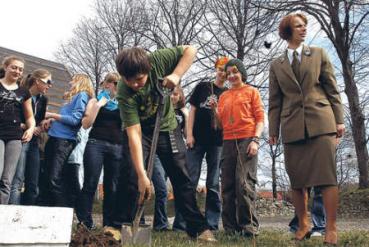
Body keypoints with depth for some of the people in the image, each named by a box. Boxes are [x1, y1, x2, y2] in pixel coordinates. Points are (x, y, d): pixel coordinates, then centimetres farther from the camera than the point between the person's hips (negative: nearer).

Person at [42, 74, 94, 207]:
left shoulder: (82, 95, -1)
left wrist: (52, 115, -7)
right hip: (54, 138, 9)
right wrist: (52, 120, 8)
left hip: (64, 140, -9)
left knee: (55, 180, -17)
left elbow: (75, 119, -12)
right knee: (50, 179, 9)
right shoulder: (72, 97, 26)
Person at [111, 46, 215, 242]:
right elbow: (134, 134, -35)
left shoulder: (157, 60, -27)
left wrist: (176, 75, -32)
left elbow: (190, 50, -16)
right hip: (139, 129, -1)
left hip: (166, 127, 2)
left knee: (181, 177, 1)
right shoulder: (124, 93, -31)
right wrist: (142, 175, -40)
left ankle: (197, 227, 7)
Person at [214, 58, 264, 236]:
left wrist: (255, 140, -11)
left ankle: (249, 226, -7)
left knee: (244, 183, -12)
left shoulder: (251, 91, 10)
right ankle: (230, 227, 7)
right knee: (228, 185, 1)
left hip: (247, 140, -4)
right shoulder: (223, 96, 20)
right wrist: (215, 109, 1)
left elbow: (260, 118, 2)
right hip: (228, 142, 4)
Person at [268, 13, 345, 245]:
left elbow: (332, 89, 8)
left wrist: (339, 119, 1)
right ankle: (303, 225, 18)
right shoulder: (277, 65, 14)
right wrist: (273, 130, 7)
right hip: (292, 127, 2)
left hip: (321, 122, -1)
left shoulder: (319, 54, 12)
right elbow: (275, 101, 13)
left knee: (327, 176, -6)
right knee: (297, 180, 5)